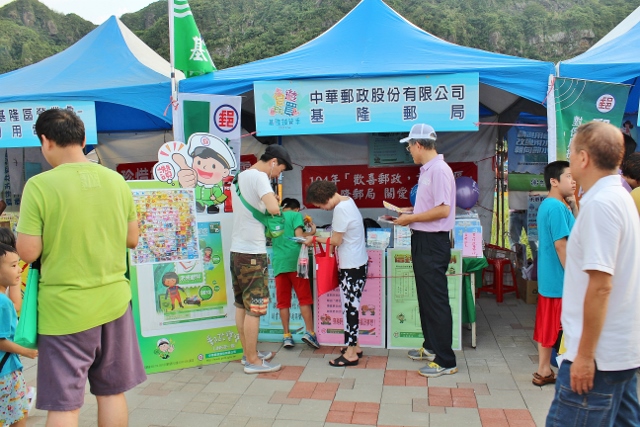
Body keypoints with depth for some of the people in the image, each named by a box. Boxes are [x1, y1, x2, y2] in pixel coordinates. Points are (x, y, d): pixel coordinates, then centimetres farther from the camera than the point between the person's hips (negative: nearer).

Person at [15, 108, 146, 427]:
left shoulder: (39, 185, -14)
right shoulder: (116, 181, 0)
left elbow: (28, 252, -12)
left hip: (65, 309, -4)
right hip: (113, 302, 4)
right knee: (112, 393, 17)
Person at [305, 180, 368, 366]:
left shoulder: (340, 209, -20)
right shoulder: (347, 201, 10)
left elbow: (336, 241, -15)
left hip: (351, 267, -10)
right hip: (358, 263, 10)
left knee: (350, 308, -1)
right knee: (351, 307, 16)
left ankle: (351, 353, 8)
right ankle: (354, 346, 26)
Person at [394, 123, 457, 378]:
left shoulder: (439, 170, -18)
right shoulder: (427, 170, 12)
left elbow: (443, 210, -25)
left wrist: (411, 218, -16)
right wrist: (407, 213, 12)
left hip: (433, 242, -10)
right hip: (422, 240, 10)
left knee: (436, 300, -3)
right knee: (425, 297, 19)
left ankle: (445, 361, 7)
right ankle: (431, 347, 34)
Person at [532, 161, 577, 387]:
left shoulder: (547, 205, 13)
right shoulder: (557, 207, -18)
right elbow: (561, 245, -22)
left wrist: (573, 206, 11)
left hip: (549, 277, 10)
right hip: (559, 278, -10)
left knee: (546, 325, 14)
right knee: (553, 327, 0)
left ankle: (544, 371, 23)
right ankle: (544, 372, 11)